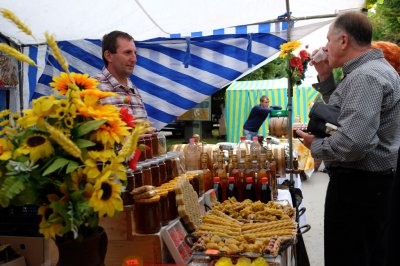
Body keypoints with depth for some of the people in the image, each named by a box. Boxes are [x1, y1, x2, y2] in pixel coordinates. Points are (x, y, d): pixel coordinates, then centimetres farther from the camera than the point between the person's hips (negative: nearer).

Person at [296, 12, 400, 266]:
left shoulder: (365, 76, -21)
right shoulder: (375, 68, 13)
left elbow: (353, 142, -32)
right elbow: (343, 113, 21)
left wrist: (315, 145, -14)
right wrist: (325, 77, 10)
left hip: (357, 185, -11)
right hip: (374, 183, 11)